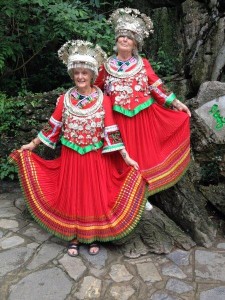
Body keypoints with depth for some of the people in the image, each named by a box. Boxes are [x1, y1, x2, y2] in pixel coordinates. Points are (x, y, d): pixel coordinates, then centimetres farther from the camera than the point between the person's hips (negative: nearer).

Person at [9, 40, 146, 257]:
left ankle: (94, 236, 28)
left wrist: (126, 157, -11)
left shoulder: (103, 100, -7)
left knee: (95, 195, 8)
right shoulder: (64, 99, -2)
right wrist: (32, 145, 8)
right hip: (71, 156, 2)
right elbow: (53, 127, 5)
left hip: (95, 158, -1)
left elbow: (111, 131, -7)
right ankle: (73, 237, 27)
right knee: (72, 196, 10)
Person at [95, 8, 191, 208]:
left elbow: (156, 87, 4)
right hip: (119, 119, -1)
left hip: (142, 117, 1)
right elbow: (95, 89, 11)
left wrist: (175, 103, 1)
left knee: (143, 154, 10)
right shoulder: (107, 65, 1)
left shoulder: (143, 64, 2)